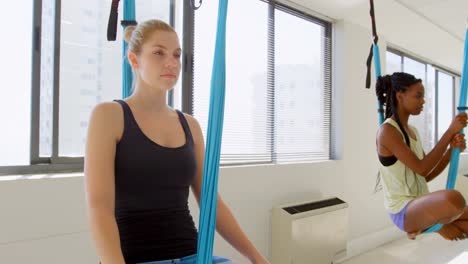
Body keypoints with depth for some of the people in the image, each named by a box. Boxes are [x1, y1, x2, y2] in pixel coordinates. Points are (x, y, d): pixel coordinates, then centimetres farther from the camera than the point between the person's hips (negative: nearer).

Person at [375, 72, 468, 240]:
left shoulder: (413, 131, 14)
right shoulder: (387, 131, -14)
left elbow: (427, 176, 11)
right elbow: (422, 169, -20)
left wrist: (452, 149, -4)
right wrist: (450, 131, -17)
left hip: (420, 204, 9)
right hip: (402, 211, -9)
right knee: (454, 199, -36)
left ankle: (421, 229, 9)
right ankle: (437, 226, -4)